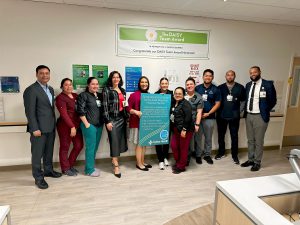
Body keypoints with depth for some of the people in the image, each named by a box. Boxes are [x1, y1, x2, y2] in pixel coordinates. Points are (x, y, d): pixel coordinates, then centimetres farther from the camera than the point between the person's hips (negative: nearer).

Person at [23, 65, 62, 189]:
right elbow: (29, 111, -15)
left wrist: (54, 123, 12)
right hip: (39, 128, -7)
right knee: (37, 153, 4)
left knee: (49, 151, 18)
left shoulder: (50, 89, 13)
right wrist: (35, 129, -18)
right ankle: (38, 177, 16)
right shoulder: (31, 90, -11)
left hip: (51, 127, 7)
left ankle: (48, 170, 35)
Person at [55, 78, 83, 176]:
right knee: (65, 147, 6)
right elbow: (64, 114, -17)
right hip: (65, 126, -7)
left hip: (77, 125, 7)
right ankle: (65, 169, 22)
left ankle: (70, 165, 30)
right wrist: (72, 127, -21)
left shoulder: (75, 95, 11)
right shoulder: (60, 98, -9)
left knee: (79, 145, 10)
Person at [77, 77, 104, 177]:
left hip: (99, 125, 7)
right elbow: (81, 111, -12)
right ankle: (89, 170, 11)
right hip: (89, 125, -7)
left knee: (95, 147, 13)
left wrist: (103, 122, 12)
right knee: (90, 147, -1)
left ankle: (91, 166, 28)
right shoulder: (83, 95, -6)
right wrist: (86, 124, -14)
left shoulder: (100, 95, 13)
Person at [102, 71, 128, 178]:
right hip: (112, 119, -6)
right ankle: (116, 166, 5)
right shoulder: (107, 90, -3)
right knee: (114, 141, -4)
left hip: (122, 118, 6)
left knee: (121, 140, 7)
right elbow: (105, 106, -9)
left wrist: (126, 118, 13)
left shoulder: (123, 90, 15)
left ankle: (114, 159, 27)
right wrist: (108, 121, -14)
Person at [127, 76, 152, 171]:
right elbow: (128, 108, -9)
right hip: (137, 122, -6)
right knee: (139, 143, 1)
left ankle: (142, 162, 28)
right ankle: (139, 163, 16)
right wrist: (136, 112, -24)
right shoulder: (134, 95, -9)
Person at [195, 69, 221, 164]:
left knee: (208, 137, 9)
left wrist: (208, 113, -10)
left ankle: (207, 155, 23)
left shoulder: (215, 89, 1)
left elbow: (217, 103, -1)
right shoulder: (197, 88, 4)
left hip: (209, 117, 0)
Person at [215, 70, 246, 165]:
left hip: (234, 116, -1)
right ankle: (221, 152, 28)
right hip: (221, 116, 1)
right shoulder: (220, 88, 1)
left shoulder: (240, 88, 0)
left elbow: (243, 101, 5)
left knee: (234, 136, 6)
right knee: (221, 135, 11)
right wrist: (218, 111, 0)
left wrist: (238, 112, 1)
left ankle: (235, 155, 20)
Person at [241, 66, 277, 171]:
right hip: (248, 116, 5)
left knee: (258, 141, 4)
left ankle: (257, 162, 19)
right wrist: (246, 111, 8)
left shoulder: (268, 84, -9)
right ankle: (250, 160, 28)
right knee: (250, 140, 15)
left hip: (260, 116, -5)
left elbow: (273, 101, -3)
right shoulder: (248, 85, 8)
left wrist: (265, 111, 0)